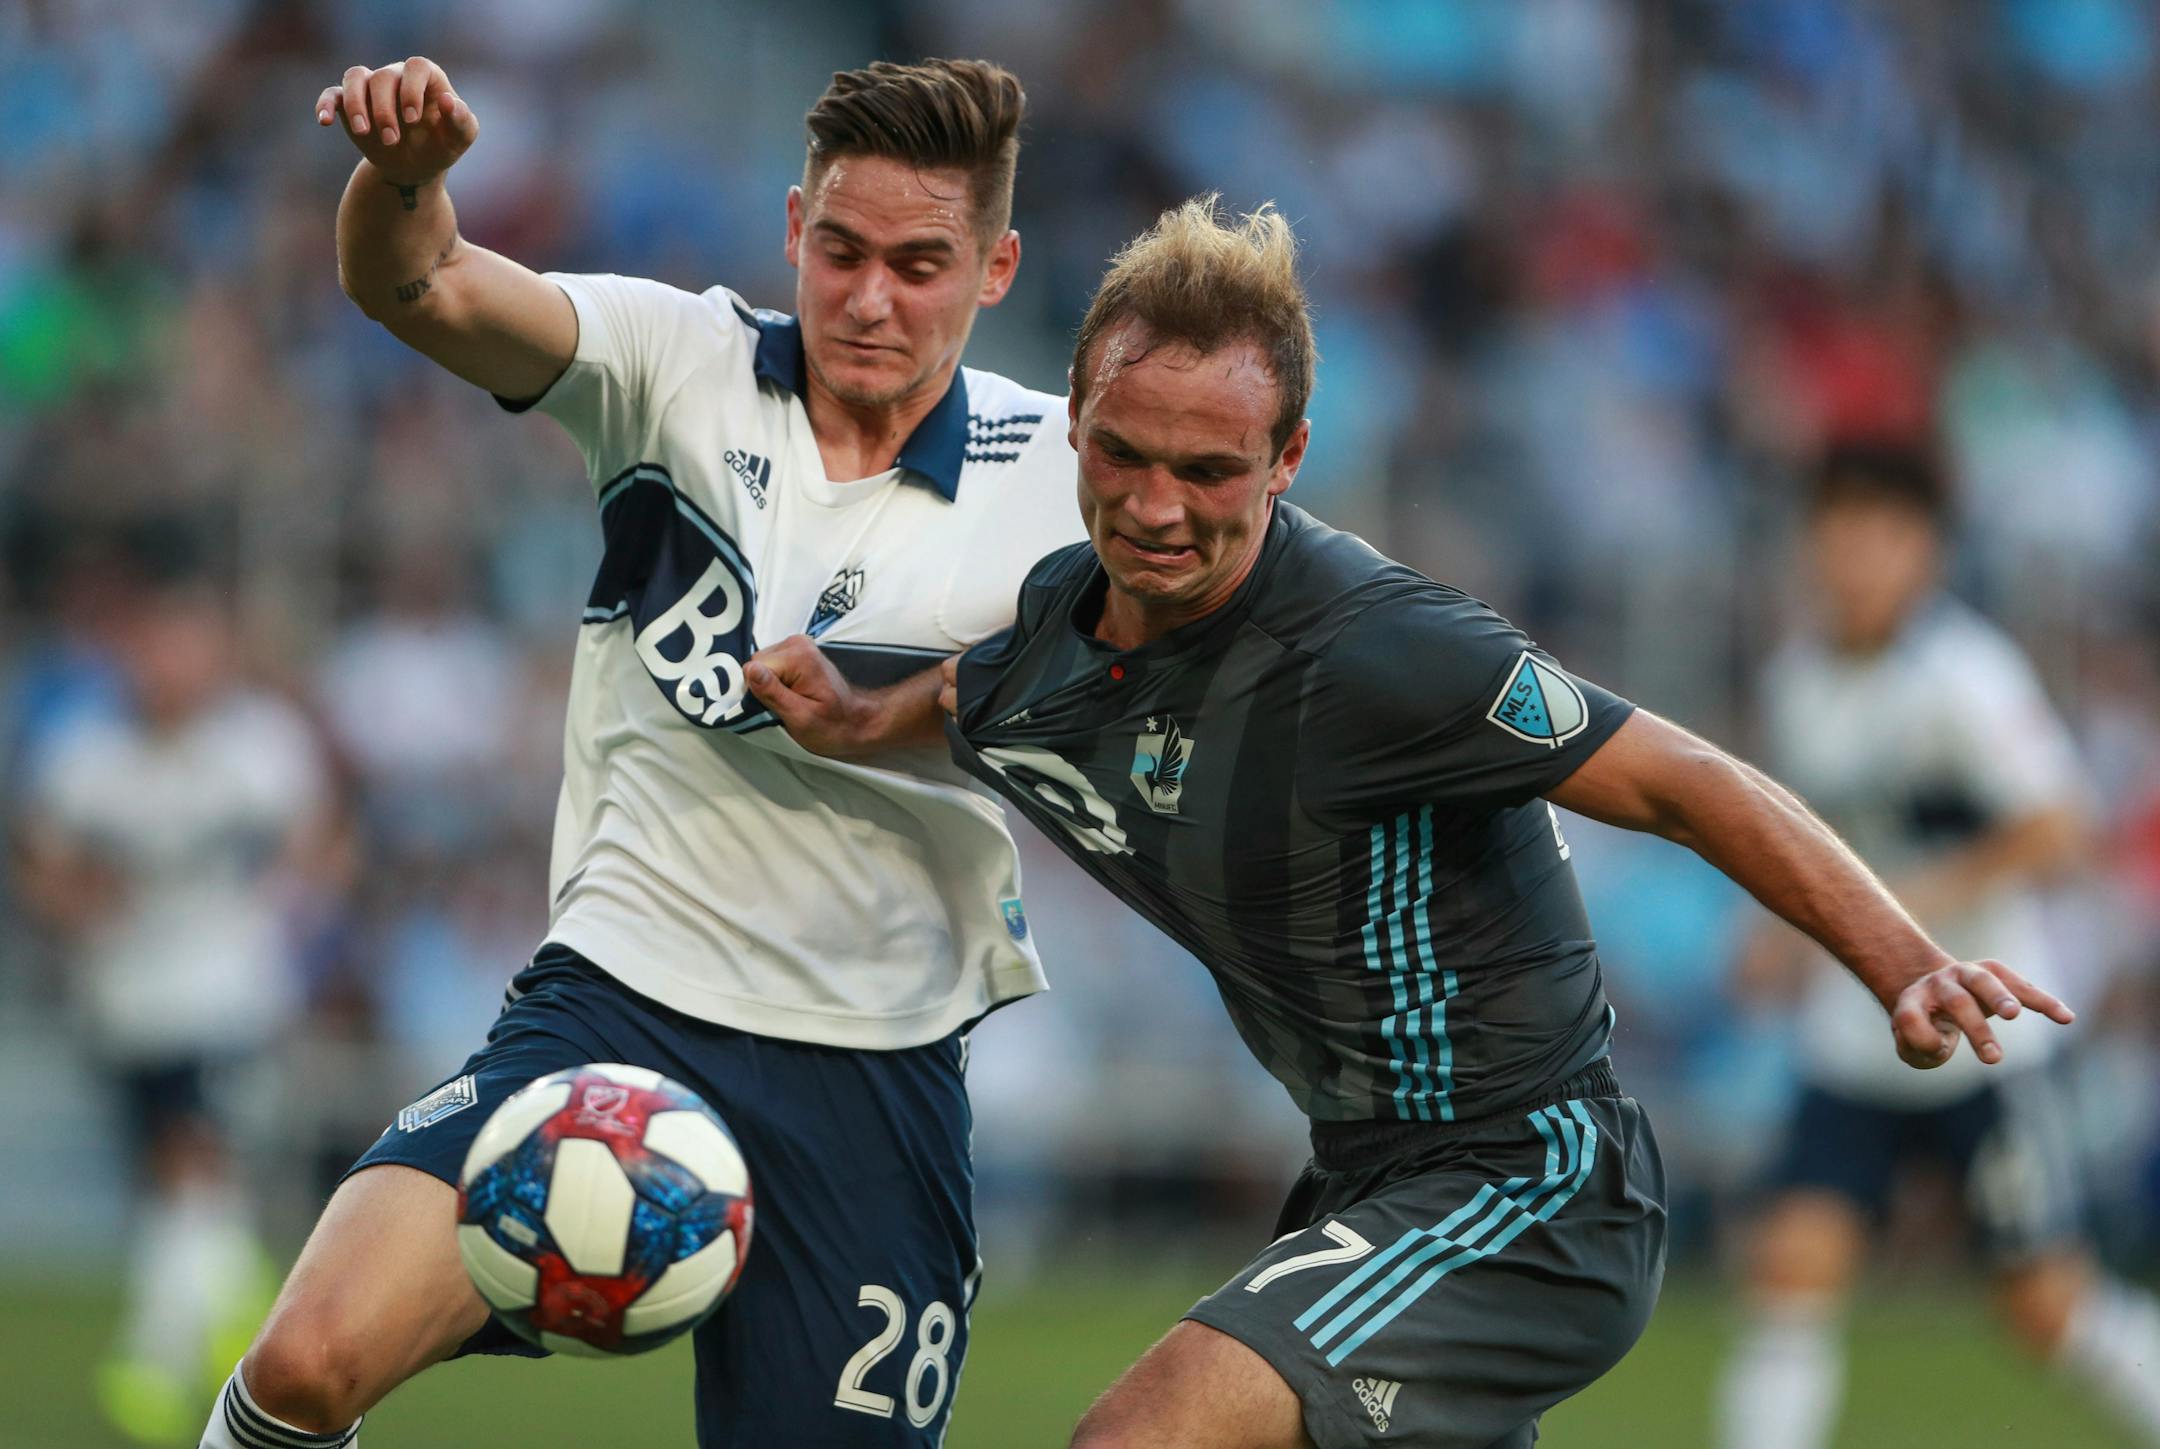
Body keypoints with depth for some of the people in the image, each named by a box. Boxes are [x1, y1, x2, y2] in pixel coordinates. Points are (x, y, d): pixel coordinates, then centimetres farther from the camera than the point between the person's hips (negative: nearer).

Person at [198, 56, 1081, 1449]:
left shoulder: (1052, 474, -1)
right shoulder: (684, 365, -2)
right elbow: (420, 290, -14)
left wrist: (859, 720, -15)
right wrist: (402, 174, -37)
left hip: (875, 1069, 1)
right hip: (617, 1004, -1)